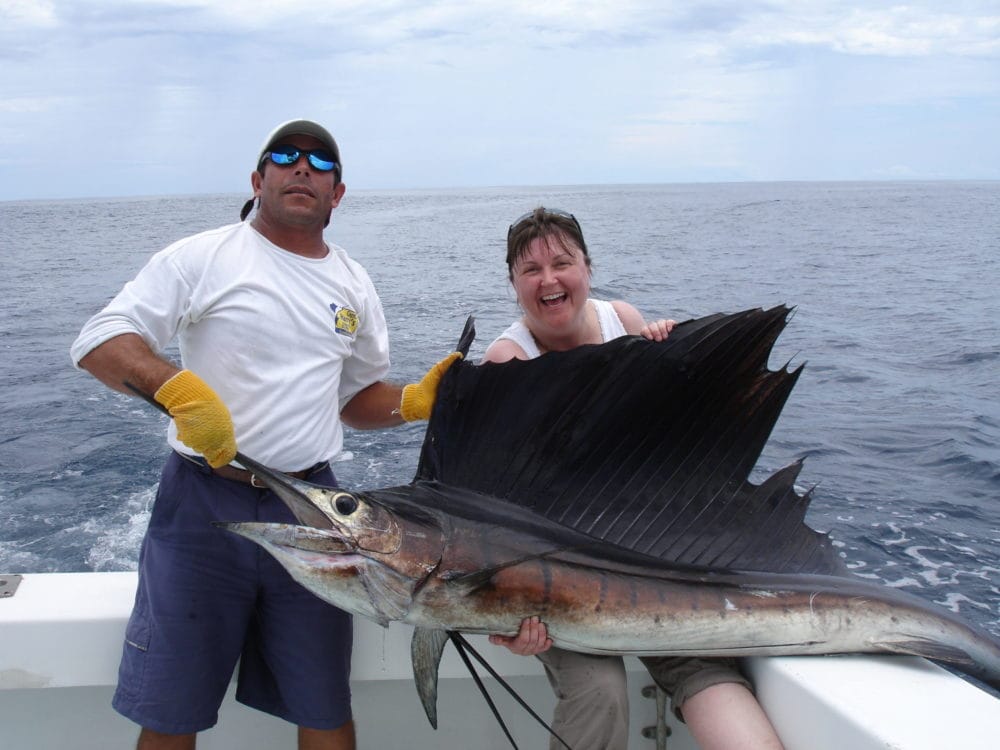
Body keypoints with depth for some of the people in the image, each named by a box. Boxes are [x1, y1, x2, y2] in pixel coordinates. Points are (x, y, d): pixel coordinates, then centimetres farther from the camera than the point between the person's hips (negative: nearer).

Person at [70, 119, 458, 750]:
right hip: (202, 502, -3)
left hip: (311, 507, 3)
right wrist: (177, 386, -27)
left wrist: (415, 402, 0)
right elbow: (99, 342, -10)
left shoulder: (355, 286, 12)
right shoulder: (203, 258, -2)